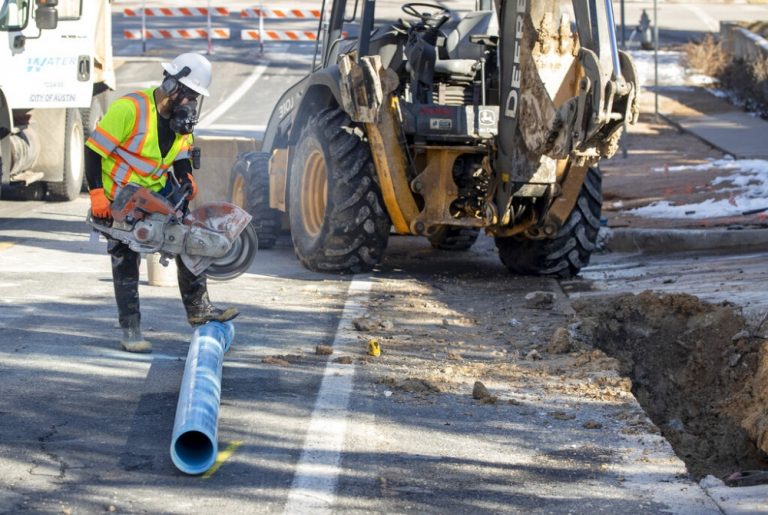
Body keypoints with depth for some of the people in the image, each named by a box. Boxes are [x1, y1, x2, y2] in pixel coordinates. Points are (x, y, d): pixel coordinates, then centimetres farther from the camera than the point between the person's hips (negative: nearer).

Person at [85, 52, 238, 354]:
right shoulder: (130, 108, -24)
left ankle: (198, 309, 17)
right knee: (126, 263, -4)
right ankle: (130, 331, 2)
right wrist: (97, 194, -27)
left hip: (158, 193, 7)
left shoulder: (182, 117, 0)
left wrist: (186, 178, -6)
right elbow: (94, 149, -22)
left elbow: (182, 154, 15)